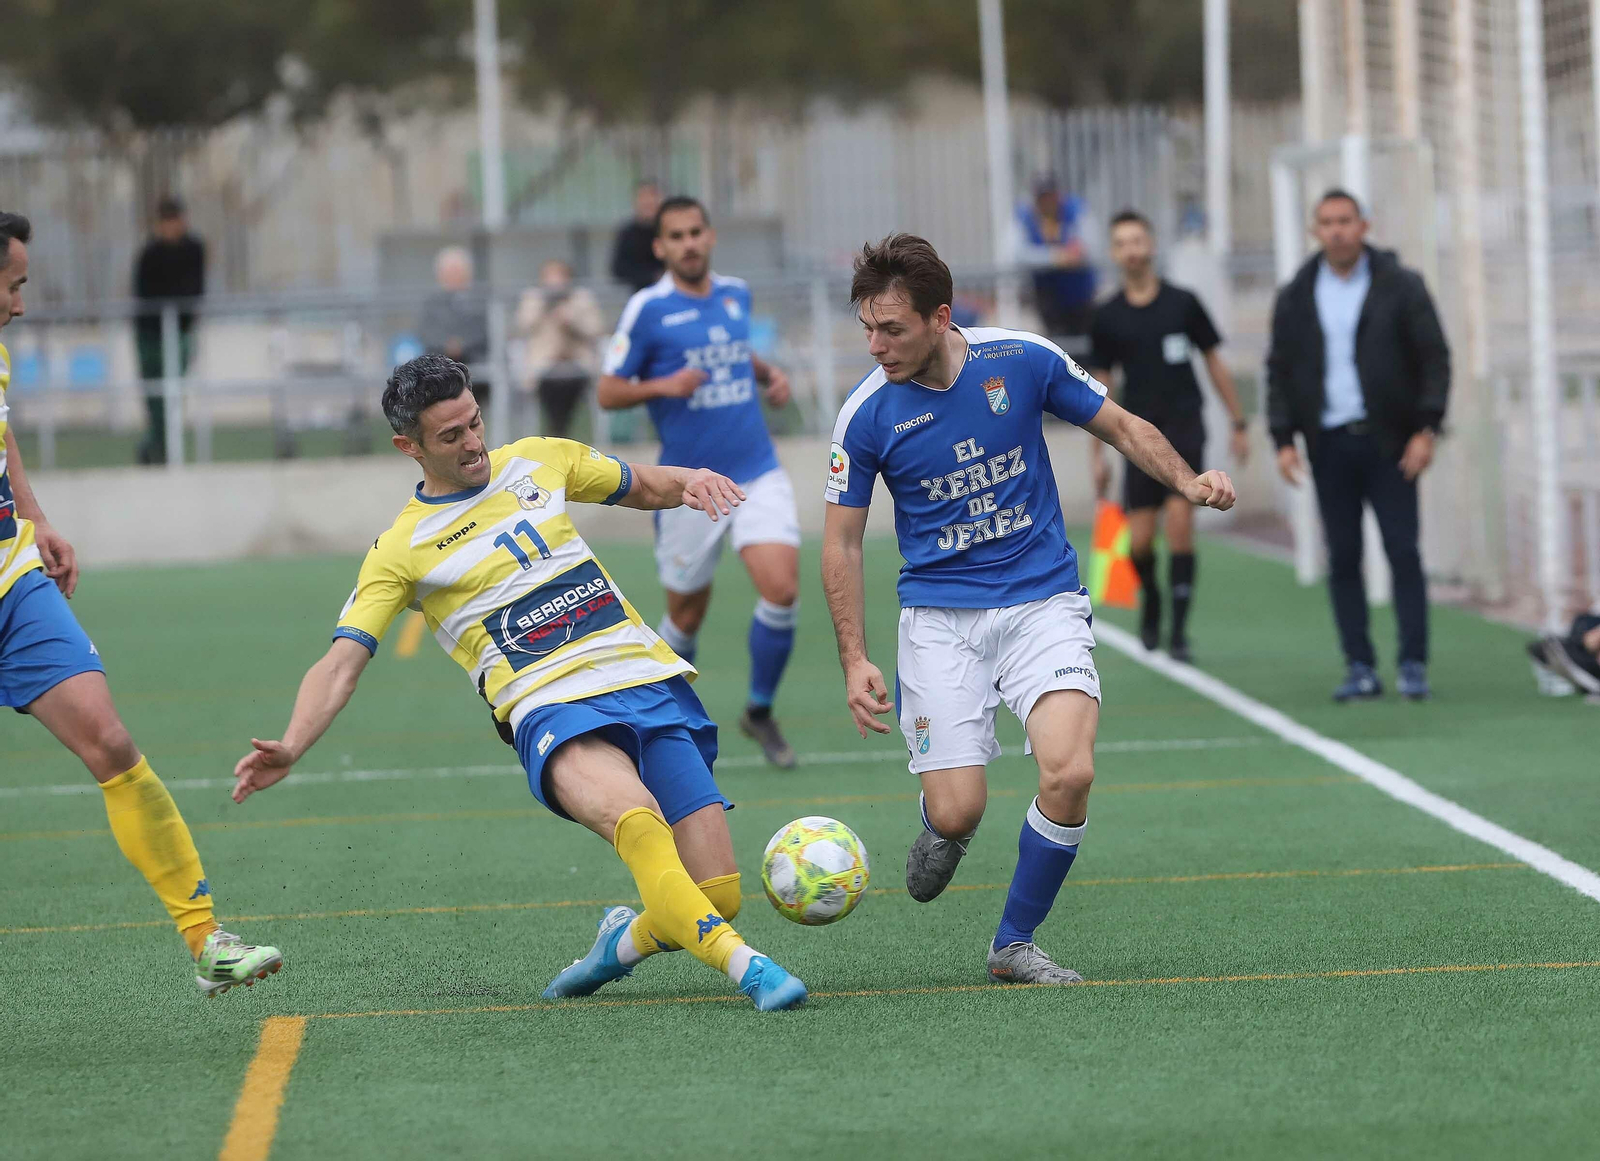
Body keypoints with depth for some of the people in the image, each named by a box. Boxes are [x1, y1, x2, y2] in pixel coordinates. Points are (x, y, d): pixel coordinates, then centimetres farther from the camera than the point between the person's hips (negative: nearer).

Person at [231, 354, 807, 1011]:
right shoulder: (400, 551, 4)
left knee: (715, 898, -9)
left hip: (652, 682, 4)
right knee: (636, 818, -39)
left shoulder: (539, 462, 15)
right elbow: (340, 665, -4)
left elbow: (648, 488, 30)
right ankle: (744, 964, -36)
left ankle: (626, 940, 21)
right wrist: (291, 749, -22)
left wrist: (691, 482, 6)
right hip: (552, 710, -4)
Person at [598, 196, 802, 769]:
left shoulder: (736, 294, 8)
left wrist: (769, 373, 9)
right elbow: (608, 392, -3)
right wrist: (663, 385, -20)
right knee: (686, 616, 7)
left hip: (757, 474, 3)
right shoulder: (647, 309, -7)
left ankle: (761, 711, 6)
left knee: (782, 589, -15)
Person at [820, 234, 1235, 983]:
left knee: (1069, 773, -21)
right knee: (957, 812, -11)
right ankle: (941, 835, 30)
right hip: (939, 618, 0)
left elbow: (1122, 427, 6)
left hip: (1043, 601, 0)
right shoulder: (867, 415, -7)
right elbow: (842, 541, 1)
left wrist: (1185, 480, -12)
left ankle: (1014, 944, 0)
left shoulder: (1023, 361, -7)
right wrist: (855, 661, -8)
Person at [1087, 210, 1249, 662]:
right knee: (1138, 542, -3)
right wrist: (1097, 454, 6)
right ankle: (1151, 599, 29)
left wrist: (1239, 424, 8)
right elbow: (1099, 386, 9)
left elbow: (1214, 363, 9)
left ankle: (1179, 630, -9)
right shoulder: (1107, 317, 4)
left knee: (1179, 520, -15)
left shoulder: (1183, 303, 2)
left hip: (1184, 427, -1)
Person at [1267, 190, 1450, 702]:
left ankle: (1414, 665, -4)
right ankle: (1360, 668, 5)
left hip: (1388, 443, -2)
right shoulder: (1295, 299, 10)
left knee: (1403, 553, -6)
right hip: (1329, 444, 2)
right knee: (1342, 559, 1)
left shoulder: (1401, 287, 2)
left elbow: (1434, 358, 1)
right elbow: (1279, 371, 11)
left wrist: (1426, 428, -9)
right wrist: (1284, 438, 1)